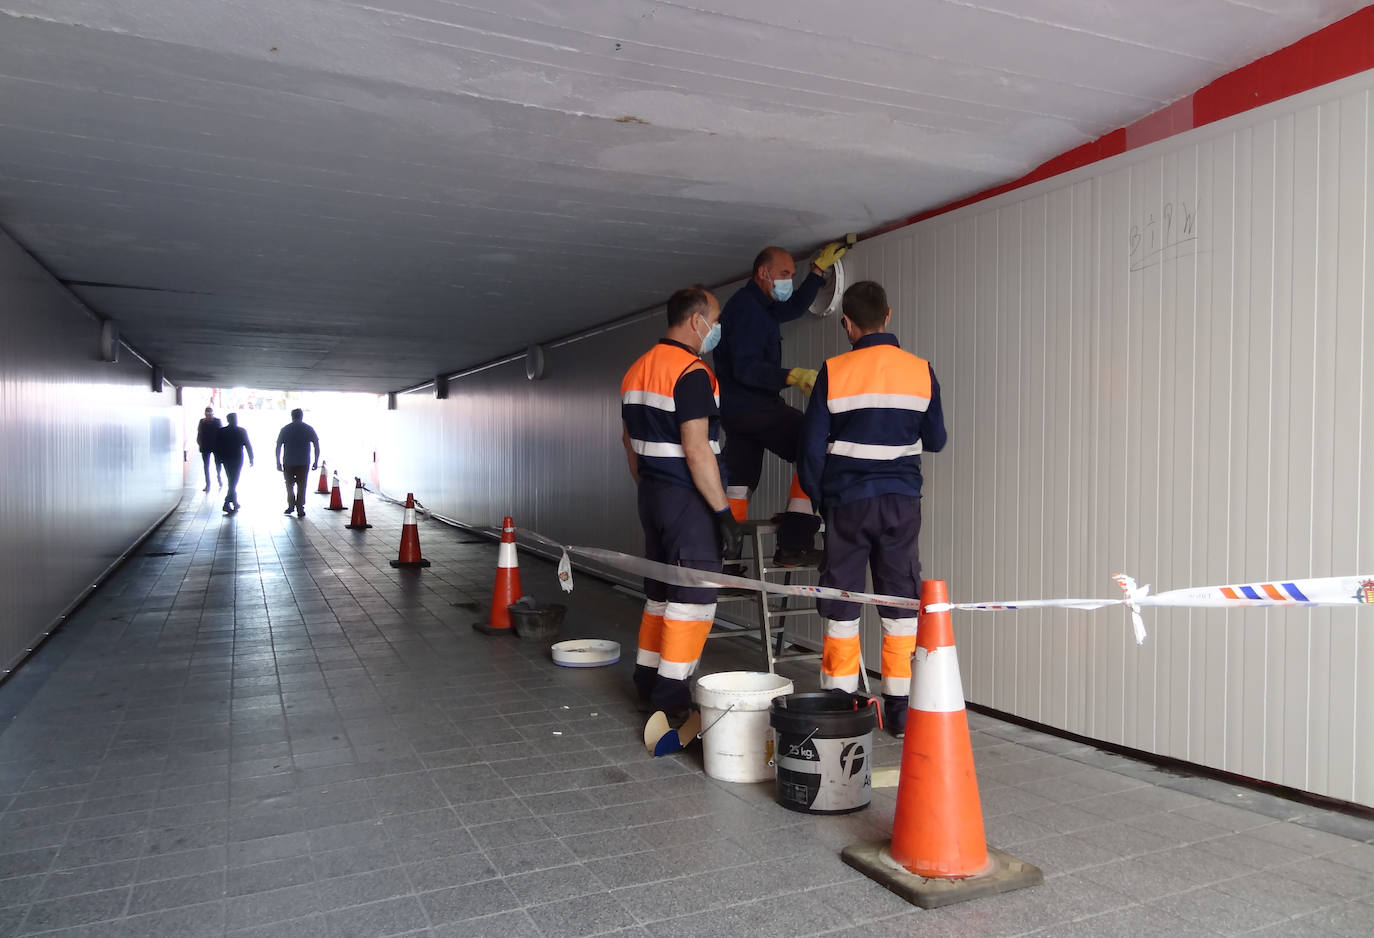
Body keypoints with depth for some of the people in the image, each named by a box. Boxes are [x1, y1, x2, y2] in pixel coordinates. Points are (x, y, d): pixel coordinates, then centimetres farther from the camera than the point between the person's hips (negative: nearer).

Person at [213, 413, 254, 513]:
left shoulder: (221, 431, 1)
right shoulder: (242, 431, -7)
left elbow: (217, 447, 3)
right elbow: (248, 446, -5)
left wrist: (218, 459, 10)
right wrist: (251, 458, 3)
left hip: (226, 459, 4)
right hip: (238, 459, -4)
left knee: (232, 481, 16)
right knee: (233, 482, -2)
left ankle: (235, 503, 23)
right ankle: (227, 504, -11)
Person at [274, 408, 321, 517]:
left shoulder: (285, 429, 3)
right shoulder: (309, 429, 2)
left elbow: (278, 447, 1)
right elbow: (317, 446, -2)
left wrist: (278, 463, 5)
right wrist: (316, 462, 3)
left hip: (288, 463, 0)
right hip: (304, 463, 0)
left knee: (289, 485, 17)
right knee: (301, 486, 4)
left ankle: (291, 506, 16)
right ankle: (300, 510, 3)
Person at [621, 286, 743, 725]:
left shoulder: (636, 370, 13)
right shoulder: (692, 372, -16)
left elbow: (629, 441, 19)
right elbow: (696, 450, -22)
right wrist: (724, 512, -17)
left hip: (653, 496, 9)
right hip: (688, 501, -9)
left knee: (660, 593, 17)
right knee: (694, 598, -3)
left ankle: (648, 684, 25)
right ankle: (671, 701, 0)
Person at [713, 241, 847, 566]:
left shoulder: (758, 305, 20)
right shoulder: (747, 308, -13)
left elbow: (795, 306, 37)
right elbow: (745, 368, -22)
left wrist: (819, 268, 35)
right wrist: (793, 377, -31)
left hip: (735, 408, 11)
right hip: (752, 405, -11)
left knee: (738, 483, 12)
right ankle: (794, 544, -17)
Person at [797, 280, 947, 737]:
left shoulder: (834, 372, -6)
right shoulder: (921, 371, 0)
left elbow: (812, 446, -4)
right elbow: (935, 440, 8)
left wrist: (818, 501, 10)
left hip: (848, 501, -1)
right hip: (902, 500, 2)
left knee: (841, 606, 7)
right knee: (901, 605, 9)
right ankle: (900, 708, 14)